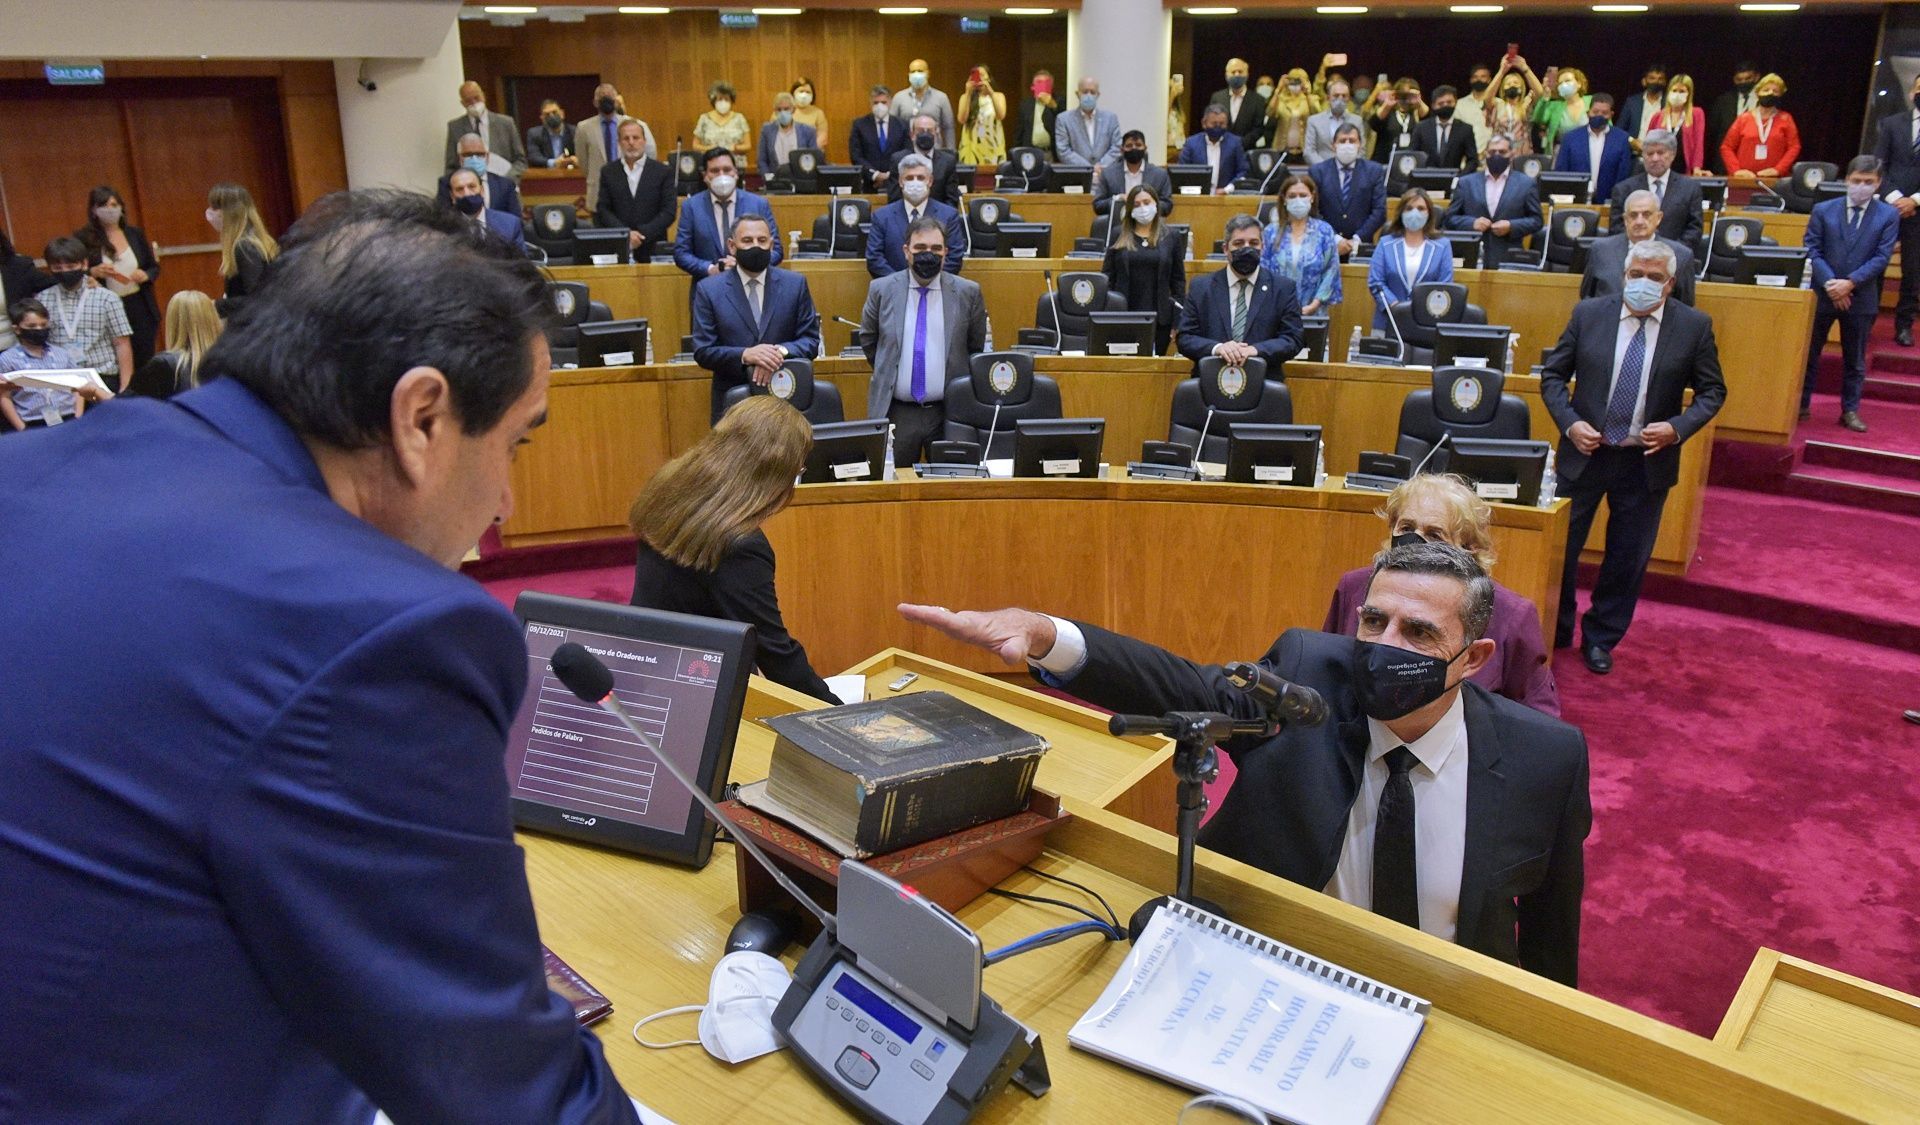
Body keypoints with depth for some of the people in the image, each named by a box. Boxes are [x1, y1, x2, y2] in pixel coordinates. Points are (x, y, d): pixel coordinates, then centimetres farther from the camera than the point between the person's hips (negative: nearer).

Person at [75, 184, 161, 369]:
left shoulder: (135, 234, 9)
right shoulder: (83, 239, -1)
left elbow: (155, 267, 16)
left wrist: (146, 275, -5)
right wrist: (92, 272, -17)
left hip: (139, 307, 3)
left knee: (144, 363, 4)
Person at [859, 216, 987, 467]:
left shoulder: (968, 293, 0)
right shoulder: (881, 290, 1)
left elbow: (976, 348, 11)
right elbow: (868, 340, 15)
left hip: (950, 412, 0)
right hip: (895, 412, 0)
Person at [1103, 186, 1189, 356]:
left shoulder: (1172, 236, 6)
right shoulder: (1119, 236, 6)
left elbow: (1178, 280, 6)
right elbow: (1107, 275, 6)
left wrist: (1179, 319, 0)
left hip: (1159, 318, 0)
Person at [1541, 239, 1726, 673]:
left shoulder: (1694, 326, -4)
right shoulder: (1588, 314, -3)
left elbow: (1712, 391, 2)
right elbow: (1552, 374, 2)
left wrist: (1677, 428, -15)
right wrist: (1569, 423, -12)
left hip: (1648, 461, 0)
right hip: (1585, 453, 0)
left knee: (1628, 559, 11)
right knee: (1559, 547, 7)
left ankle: (1600, 639, 28)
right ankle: (1553, 632, 27)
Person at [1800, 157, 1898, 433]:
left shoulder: (1888, 215, 1)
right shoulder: (1823, 210, 2)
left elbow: (1882, 256, -5)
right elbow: (1812, 250, -3)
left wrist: (1850, 282, -18)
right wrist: (1829, 282, -16)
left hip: (1861, 298, 0)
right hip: (1822, 294, 0)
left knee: (1855, 359, 9)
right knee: (1809, 353, 6)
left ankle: (1850, 411, 16)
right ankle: (1801, 406, 16)